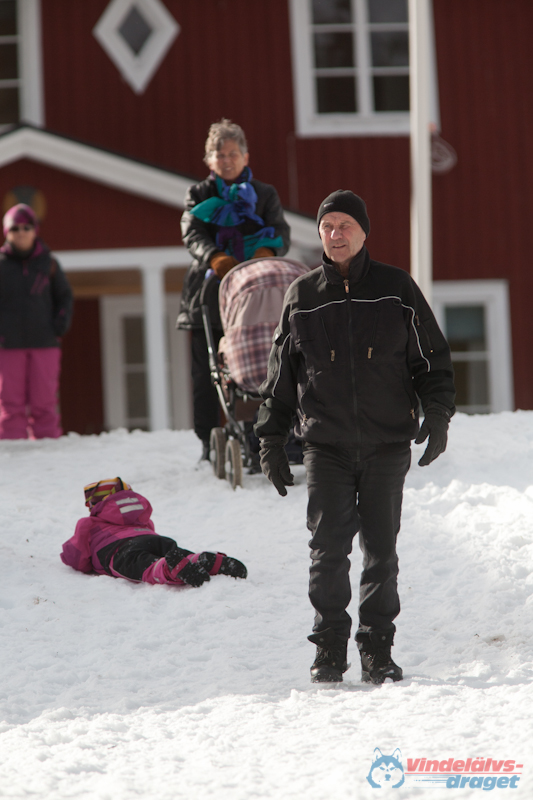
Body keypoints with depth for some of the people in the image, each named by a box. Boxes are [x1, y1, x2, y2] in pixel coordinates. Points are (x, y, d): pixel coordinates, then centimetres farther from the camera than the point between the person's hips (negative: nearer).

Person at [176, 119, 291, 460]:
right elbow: (192, 233, -4)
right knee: (206, 374, 0)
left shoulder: (265, 195, 15)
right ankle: (209, 444, 7)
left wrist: (266, 250, -25)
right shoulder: (199, 196, 14)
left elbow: (281, 232, 0)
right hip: (208, 293, 1)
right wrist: (215, 257, -26)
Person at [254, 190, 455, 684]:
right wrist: (270, 442, 10)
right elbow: (280, 375, 13)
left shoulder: (395, 289, 4)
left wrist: (437, 415, -5)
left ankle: (377, 652, 11)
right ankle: (329, 650, 4)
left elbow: (432, 359, 8)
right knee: (328, 549, -7)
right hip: (325, 445, 0)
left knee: (380, 550, 1)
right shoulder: (301, 296, 8)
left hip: (388, 443, 0)